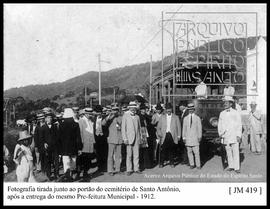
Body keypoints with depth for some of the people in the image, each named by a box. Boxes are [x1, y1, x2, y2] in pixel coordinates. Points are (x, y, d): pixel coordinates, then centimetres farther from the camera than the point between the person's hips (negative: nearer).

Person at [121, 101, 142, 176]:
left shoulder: (137, 117, 13)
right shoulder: (125, 116, 0)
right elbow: (123, 128, -3)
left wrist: (139, 137, 9)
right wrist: (124, 138, -10)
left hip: (137, 138, 4)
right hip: (129, 138, -4)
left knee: (136, 154, 5)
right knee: (129, 155, -1)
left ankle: (136, 168, 13)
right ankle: (129, 170, 6)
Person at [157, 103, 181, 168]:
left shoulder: (176, 117, 9)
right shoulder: (162, 117, 11)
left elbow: (179, 127, 9)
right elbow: (158, 127, 12)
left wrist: (178, 136, 3)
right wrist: (159, 134, -2)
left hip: (172, 136, 0)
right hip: (164, 136, 0)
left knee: (172, 150, 2)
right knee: (163, 150, -4)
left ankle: (172, 163, 14)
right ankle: (161, 163, 6)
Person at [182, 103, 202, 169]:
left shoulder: (197, 118, 6)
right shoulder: (185, 118, 12)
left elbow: (199, 128, 6)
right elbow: (184, 128, 11)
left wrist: (199, 136, 0)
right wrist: (184, 137, 6)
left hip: (195, 137, -2)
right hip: (188, 137, 2)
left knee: (196, 152, -6)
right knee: (189, 152, 2)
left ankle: (198, 165, 1)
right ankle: (191, 164, 11)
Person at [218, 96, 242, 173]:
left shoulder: (235, 113, 0)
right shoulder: (222, 113, 10)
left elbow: (239, 125, -1)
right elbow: (220, 124, 14)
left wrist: (239, 135, -7)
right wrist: (220, 133, 1)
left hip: (234, 136, -4)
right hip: (225, 137, 4)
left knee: (235, 152, -5)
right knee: (228, 152, 7)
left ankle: (237, 168, 0)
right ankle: (231, 166, 16)